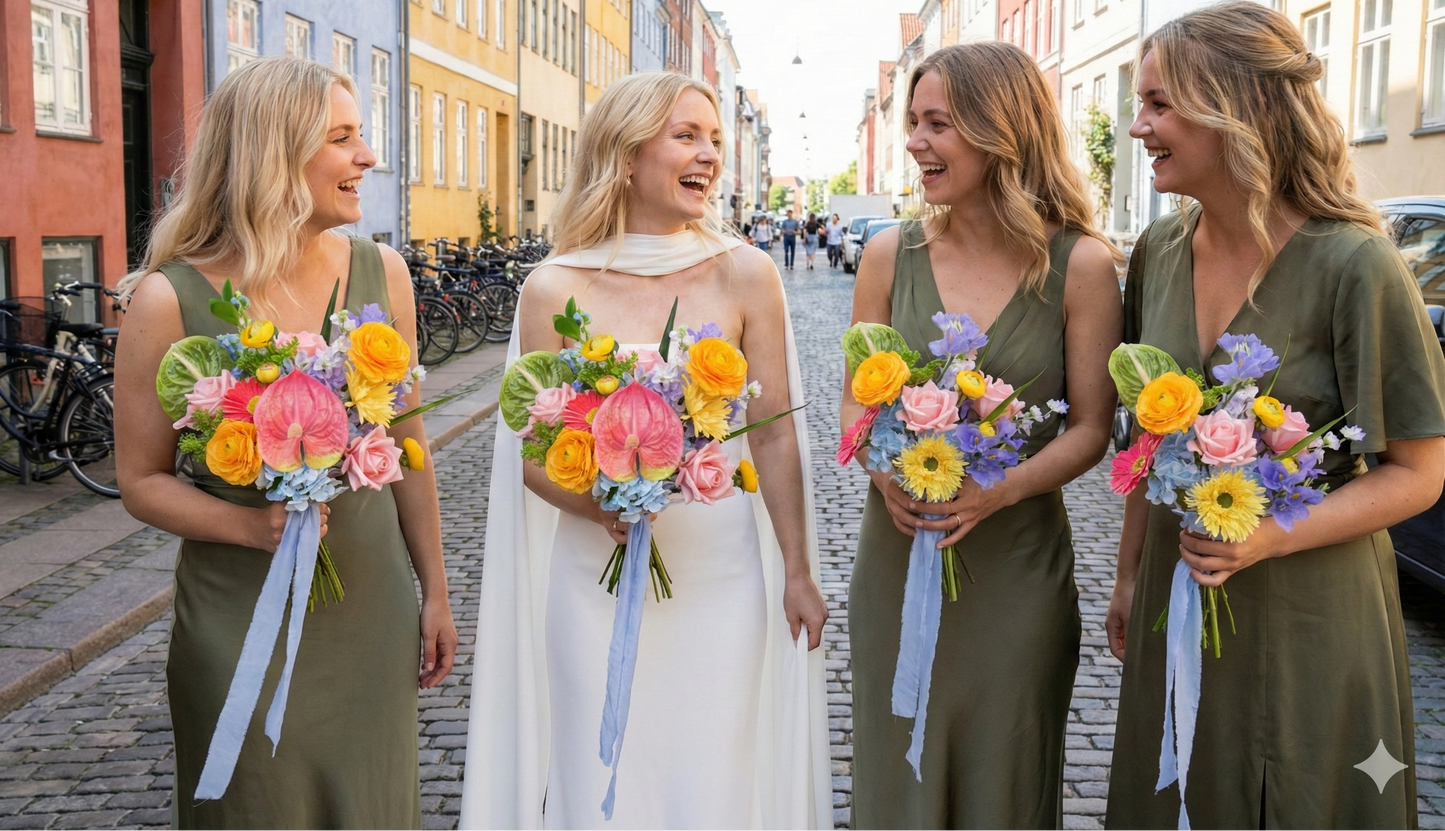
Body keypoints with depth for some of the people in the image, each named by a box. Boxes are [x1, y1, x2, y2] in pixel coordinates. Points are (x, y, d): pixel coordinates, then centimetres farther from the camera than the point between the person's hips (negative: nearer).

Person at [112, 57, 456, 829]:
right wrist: (249, 524, -23)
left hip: (371, 609, 3)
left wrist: (434, 591, 10)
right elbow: (142, 481, -5)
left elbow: (405, 443, 6)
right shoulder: (170, 300, -13)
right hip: (240, 621, -3)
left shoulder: (380, 272, -2)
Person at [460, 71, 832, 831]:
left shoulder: (744, 275, -3)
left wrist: (798, 574, 2)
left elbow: (775, 435, 1)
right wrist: (599, 503, -19)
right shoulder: (555, 290, -4)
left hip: (721, 585, 1)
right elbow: (533, 455, 0)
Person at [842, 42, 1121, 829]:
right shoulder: (890, 256, -1)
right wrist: (883, 470, -15)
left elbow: (1090, 426, -5)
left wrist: (996, 492, -21)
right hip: (896, 554, 2)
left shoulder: (1080, 265, -7)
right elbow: (855, 400, 6)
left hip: (1016, 563, -2)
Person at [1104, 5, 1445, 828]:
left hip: (1309, 623, -5)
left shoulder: (1355, 266, -18)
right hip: (1175, 600, 5)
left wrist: (1271, 537, -25)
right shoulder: (1160, 252, -1)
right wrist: (1130, 574, 12)